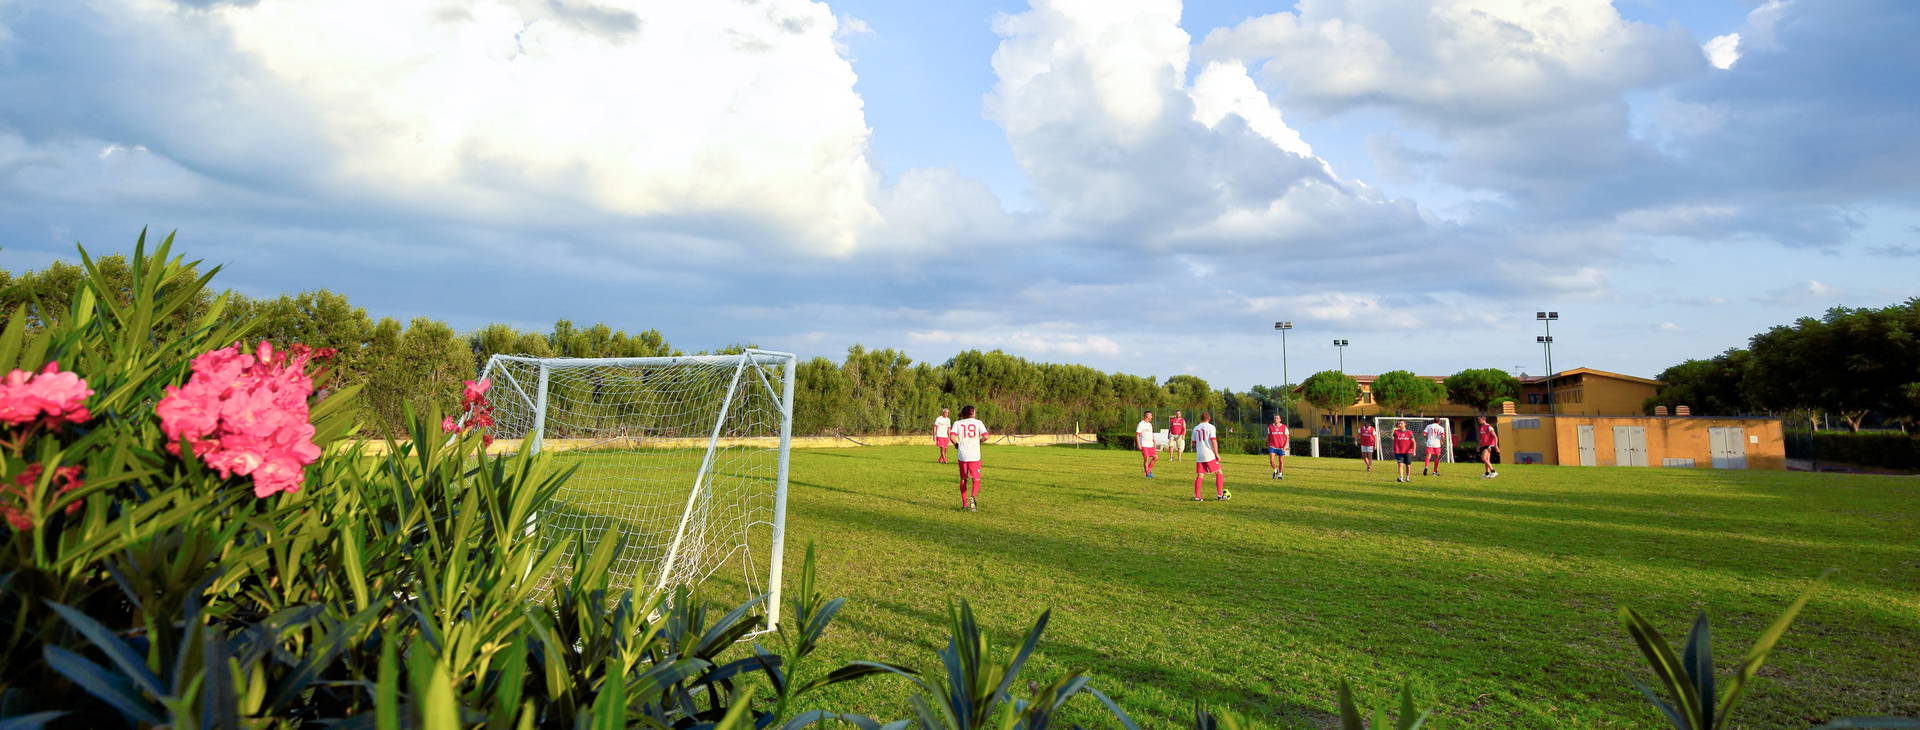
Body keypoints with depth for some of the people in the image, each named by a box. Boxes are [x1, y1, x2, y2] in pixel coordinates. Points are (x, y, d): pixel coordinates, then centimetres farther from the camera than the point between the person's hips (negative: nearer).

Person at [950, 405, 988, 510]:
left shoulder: (957, 424, 4)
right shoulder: (978, 422, 2)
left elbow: (952, 437, -11)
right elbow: (985, 436, -10)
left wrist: (956, 444, 8)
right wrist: (979, 441, 10)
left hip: (962, 455, 2)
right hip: (975, 456, -1)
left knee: (963, 480, 14)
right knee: (976, 480, 5)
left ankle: (964, 504, 14)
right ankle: (973, 496, -23)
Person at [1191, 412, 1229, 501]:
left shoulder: (1196, 428, 12)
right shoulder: (1211, 427, -4)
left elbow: (1194, 443, 15)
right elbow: (1213, 441, -12)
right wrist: (1217, 454, -7)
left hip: (1199, 456, 5)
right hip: (1209, 455, -5)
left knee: (1199, 476, 7)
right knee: (1219, 473, 6)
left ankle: (1197, 497, 4)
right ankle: (1219, 495, 2)